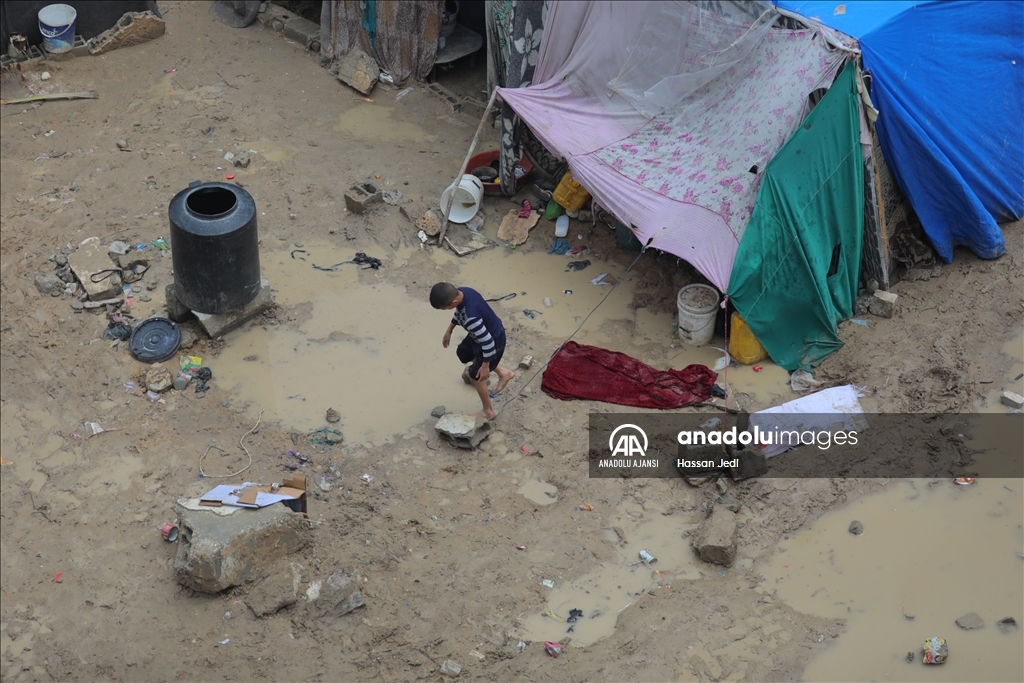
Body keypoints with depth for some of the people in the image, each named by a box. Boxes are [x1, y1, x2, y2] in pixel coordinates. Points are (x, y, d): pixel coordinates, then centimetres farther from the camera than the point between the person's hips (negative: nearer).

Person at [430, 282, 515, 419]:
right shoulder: (461, 292, -18)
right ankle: (503, 373, 39)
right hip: (486, 331, 9)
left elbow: (488, 343, -34)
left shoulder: (471, 318, -44)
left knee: (476, 375, 10)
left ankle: (488, 411, 34)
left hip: (494, 340, -9)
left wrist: (485, 366, -20)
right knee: (463, 353, 30)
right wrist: (448, 331, 16)